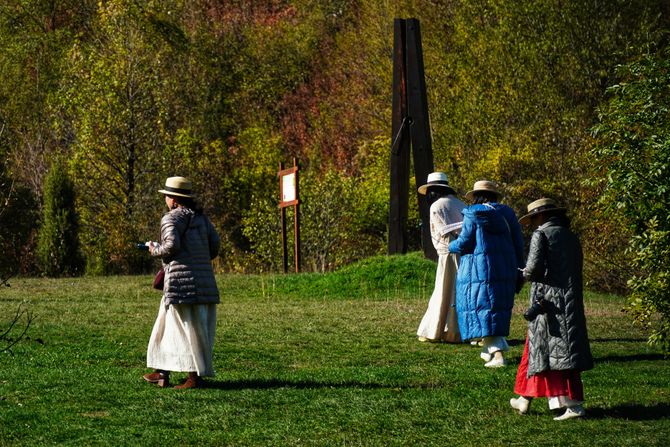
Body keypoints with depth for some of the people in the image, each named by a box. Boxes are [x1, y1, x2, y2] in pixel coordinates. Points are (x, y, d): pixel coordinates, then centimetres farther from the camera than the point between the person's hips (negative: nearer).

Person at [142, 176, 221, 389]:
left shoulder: (171, 218, -6)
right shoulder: (201, 218, 15)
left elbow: (172, 244, -19)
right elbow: (215, 244, 11)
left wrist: (156, 250, 0)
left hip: (181, 279, -7)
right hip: (204, 281, 7)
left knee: (187, 329, -4)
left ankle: (195, 376, -5)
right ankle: (162, 373, 16)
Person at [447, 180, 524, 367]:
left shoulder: (473, 215, -6)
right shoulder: (507, 214, 9)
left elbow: (464, 243, -7)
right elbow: (518, 245, 9)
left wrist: (451, 247, 16)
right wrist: (519, 274, 15)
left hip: (480, 271, -6)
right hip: (505, 270, 6)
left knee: (483, 311, -5)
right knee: (498, 309, 19)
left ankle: (498, 354, -18)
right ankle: (490, 350, 28)